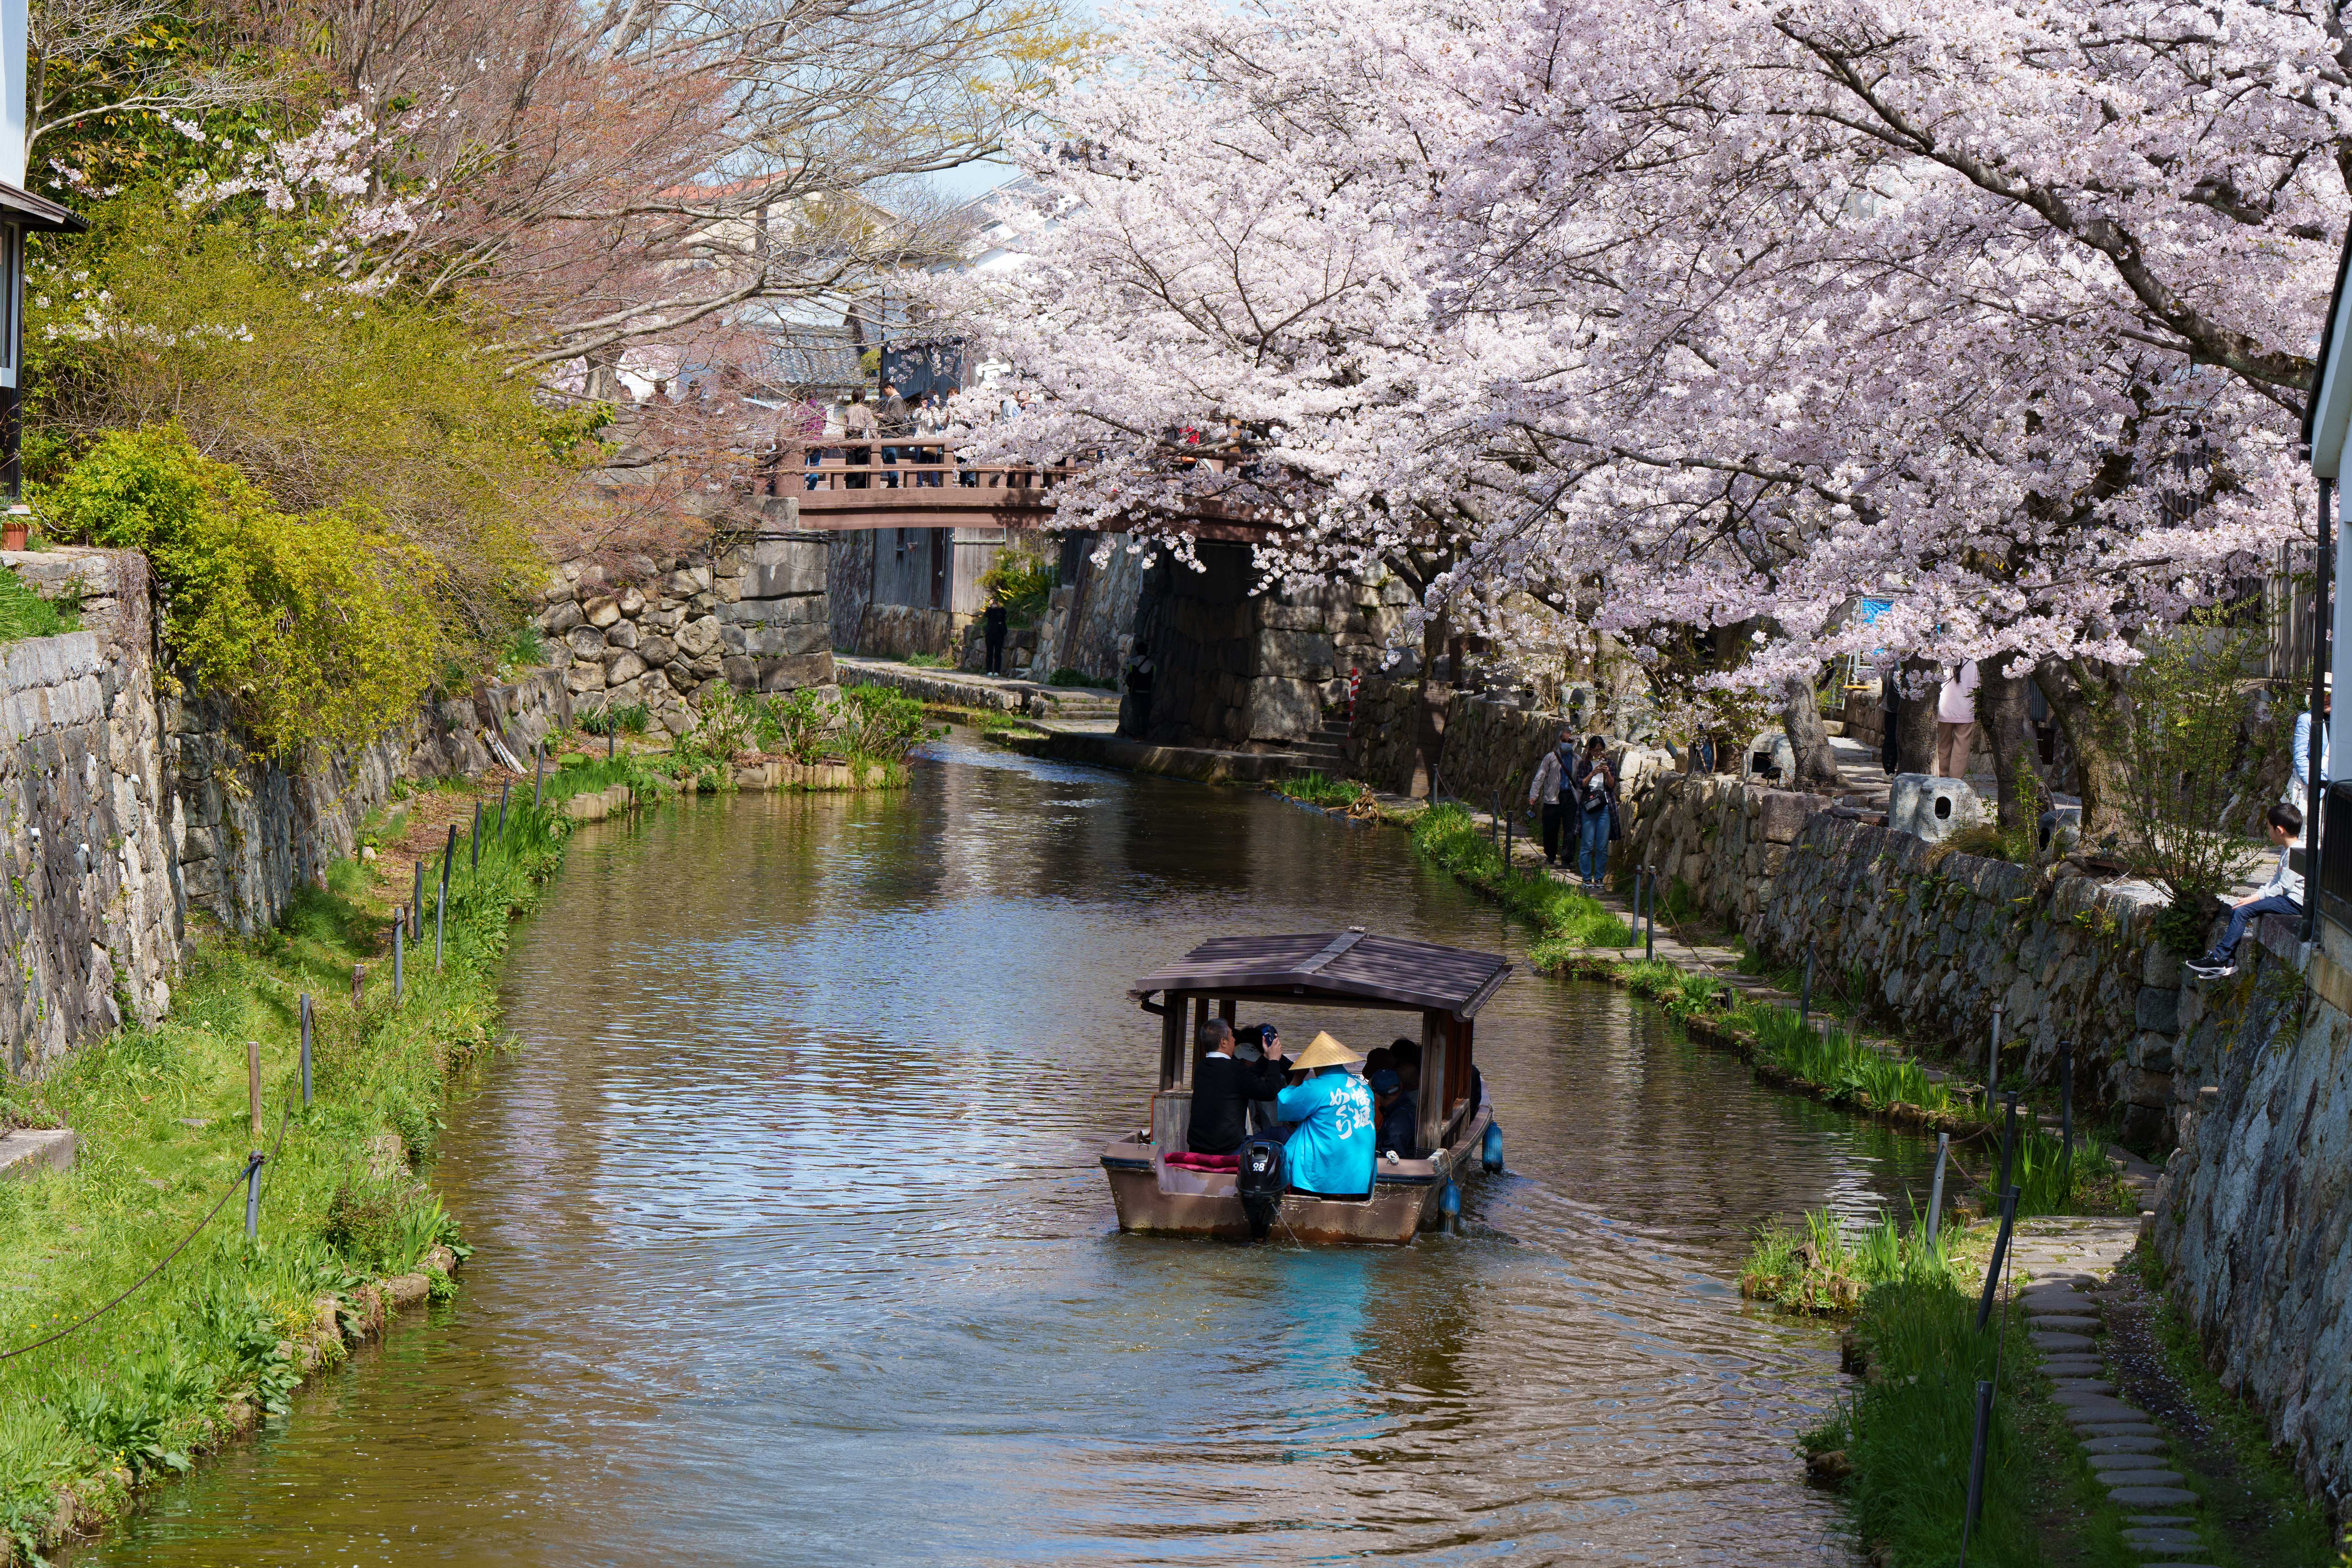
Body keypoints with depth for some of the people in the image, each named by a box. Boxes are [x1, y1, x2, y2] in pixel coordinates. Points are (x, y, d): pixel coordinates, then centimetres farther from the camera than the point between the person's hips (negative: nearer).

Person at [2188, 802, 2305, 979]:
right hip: (2289, 901, 11)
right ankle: (2229, 963, 0)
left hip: (2294, 902, -11)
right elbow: (2275, 882, 20)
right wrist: (2257, 894, 5)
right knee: (2237, 910, 3)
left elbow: (2284, 887, -19)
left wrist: (2256, 898, -14)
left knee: (2242, 911, -20)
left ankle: (2219, 959, -16)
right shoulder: (2287, 851, 18)